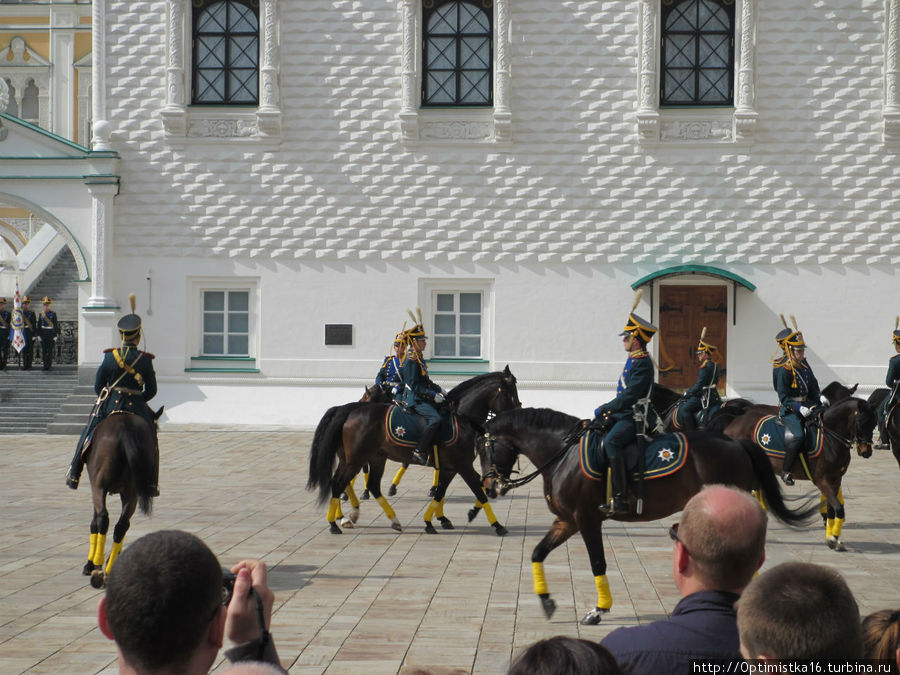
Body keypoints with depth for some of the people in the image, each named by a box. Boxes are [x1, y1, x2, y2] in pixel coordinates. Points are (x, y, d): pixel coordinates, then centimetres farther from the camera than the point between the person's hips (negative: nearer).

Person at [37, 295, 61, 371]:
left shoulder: (53, 314, 0)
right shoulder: (41, 314, 8)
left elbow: (56, 325, 0)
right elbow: (39, 326, 11)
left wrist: (55, 335, -5)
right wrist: (39, 335, 4)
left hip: (51, 334, -3)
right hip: (43, 335, 3)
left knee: (50, 350, -2)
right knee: (44, 350, 2)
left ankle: (49, 365, 4)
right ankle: (45, 365, 8)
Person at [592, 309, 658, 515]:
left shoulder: (642, 364, -15)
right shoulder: (632, 360, 16)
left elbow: (629, 396, -22)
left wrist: (604, 410, -18)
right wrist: (606, 411, 13)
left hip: (635, 418, -11)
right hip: (623, 414, 11)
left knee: (611, 441, -32)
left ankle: (619, 498, -34)